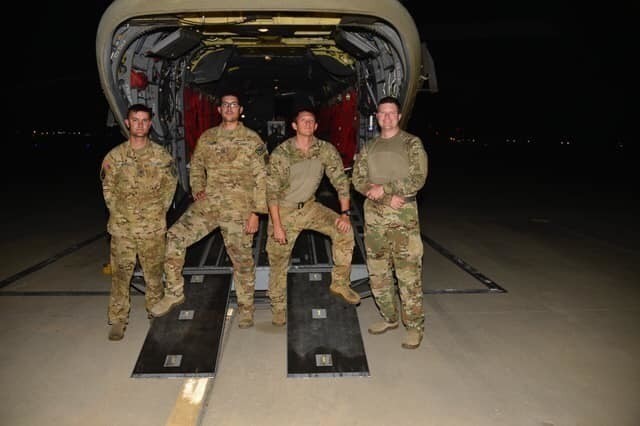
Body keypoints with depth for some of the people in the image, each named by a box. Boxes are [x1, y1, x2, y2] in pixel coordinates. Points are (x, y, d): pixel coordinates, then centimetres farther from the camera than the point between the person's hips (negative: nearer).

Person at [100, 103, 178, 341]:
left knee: (153, 272, 10)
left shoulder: (161, 155, 0)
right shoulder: (114, 156, 2)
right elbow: (108, 187, 10)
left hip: (153, 226, 0)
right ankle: (118, 320, 16)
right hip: (122, 226, 1)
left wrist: (160, 210, 4)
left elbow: (170, 185, 8)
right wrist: (116, 211, 3)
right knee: (120, 273, 5)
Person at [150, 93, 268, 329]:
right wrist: (197, 190, 2)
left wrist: (256, 212, -10)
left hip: (238, 210, -3)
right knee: (174, 238, -10)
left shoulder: (252, 140, -1)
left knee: (242, 259, 5)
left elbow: (261, 178, -4)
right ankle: (174, 292, 7)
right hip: (207, 204, 3)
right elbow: (196, 167, 21)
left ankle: (246, 307, 24)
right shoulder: (206, 138, 10)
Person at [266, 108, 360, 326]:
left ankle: (340, 283, -2)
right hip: (284, 210, -2)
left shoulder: (326, 150, -9)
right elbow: (272, 191, -17)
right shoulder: (281, 153, -18)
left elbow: (340, 180, -5)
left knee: (343, 230, -17)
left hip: (309, 206, 3)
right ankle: (278, 308, 24)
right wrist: (277, 225, -20)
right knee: (278, 261, 3)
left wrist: (345, 213, -13)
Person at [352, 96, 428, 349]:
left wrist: (384, 188, -15)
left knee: (408, 272, -5)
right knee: (377, 271, 11)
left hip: (403, 214, -5)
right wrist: (388, 197, -10)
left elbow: (418, 179, -8)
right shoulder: (369, 148, 14)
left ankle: (415, 326, 7)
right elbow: (358, 180, 4)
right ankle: (390, 318, 27)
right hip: (373, 214, 5)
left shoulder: (412, 143, 2)